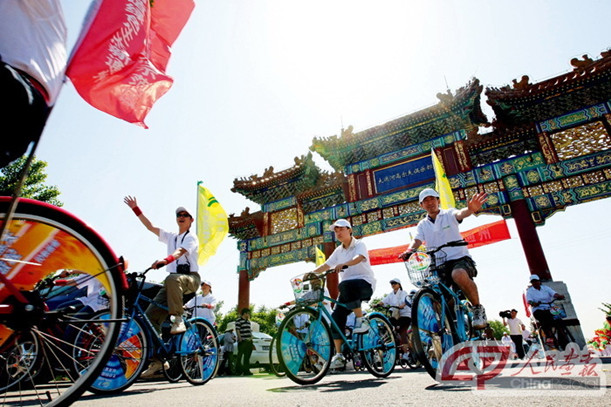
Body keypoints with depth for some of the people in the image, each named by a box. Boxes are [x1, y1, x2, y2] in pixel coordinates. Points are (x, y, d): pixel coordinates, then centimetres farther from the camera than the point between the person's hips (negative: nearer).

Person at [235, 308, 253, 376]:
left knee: (247, 357, 9)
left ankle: (246, 370, 14)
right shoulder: (238, 320, -5)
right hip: (242, 341, -7)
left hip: (249, 341, 8)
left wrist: (251, 338, 15)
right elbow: (237, 330, -11)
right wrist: (240, 338, -18)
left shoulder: (248, 321, 19)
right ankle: (238, 370, 5)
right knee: (240, 356, -3)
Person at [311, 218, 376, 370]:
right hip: (348, 288, 6)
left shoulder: (359, 245, -3)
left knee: (346, 285, -38)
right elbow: (326, 265, 11)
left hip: (365, 283, -6)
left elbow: (359, 258, -24)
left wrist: (343, 264, -42)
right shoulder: (338, 251, 16)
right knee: (337, 316, -8)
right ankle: (338, 355, 0)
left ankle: (361, 320, -21)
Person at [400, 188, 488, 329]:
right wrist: (409, 251, -28)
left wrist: (471, 209, -47)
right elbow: (417, 240, -3)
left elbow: (460, 213, -21)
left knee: (459, 275, -37)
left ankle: (478, 308, -12)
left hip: (460, 258, -4)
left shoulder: (448, 214, 2)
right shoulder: (422, 225, 12)